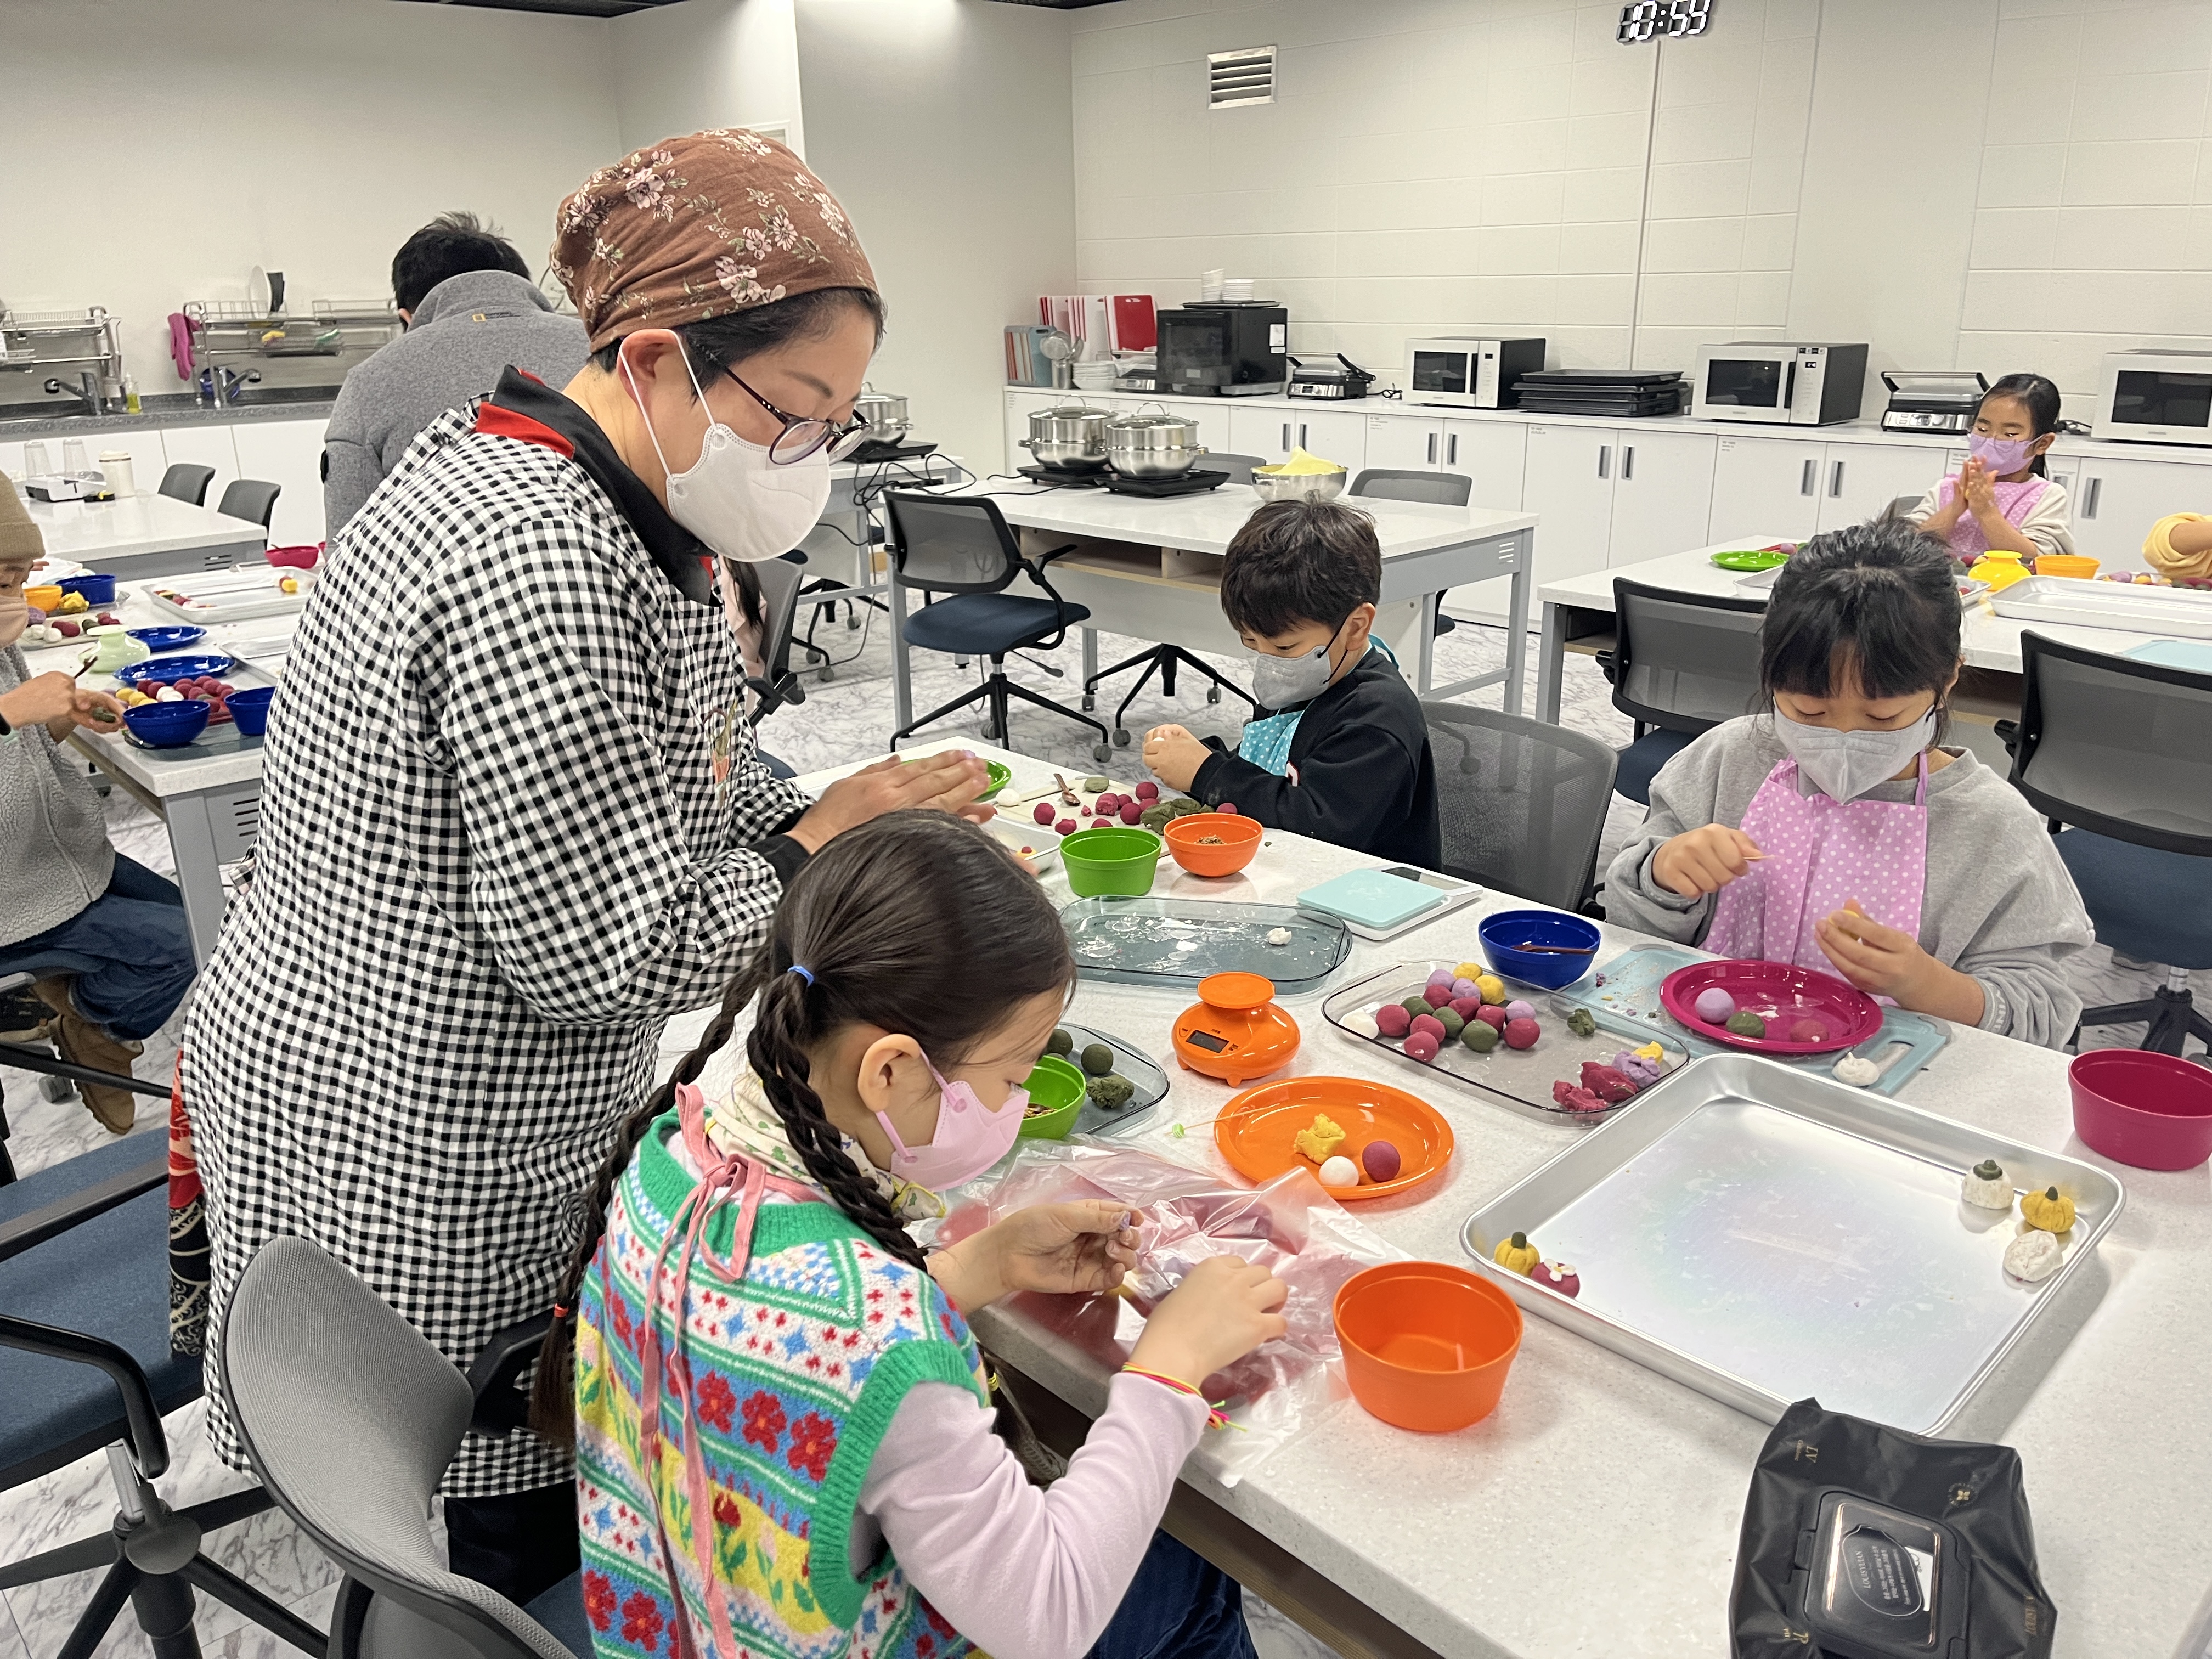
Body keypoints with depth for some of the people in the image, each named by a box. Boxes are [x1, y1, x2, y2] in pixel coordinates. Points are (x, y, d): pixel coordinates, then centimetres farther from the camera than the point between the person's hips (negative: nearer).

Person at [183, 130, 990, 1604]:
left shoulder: (550, 488, 4)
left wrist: (830, 816, -2)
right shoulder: (540, 569, -29)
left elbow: (667, 770, 13)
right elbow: (606, 953, -26)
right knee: (508, 1542, 12)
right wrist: (824, 847, -13)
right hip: (414, 1166, -9)